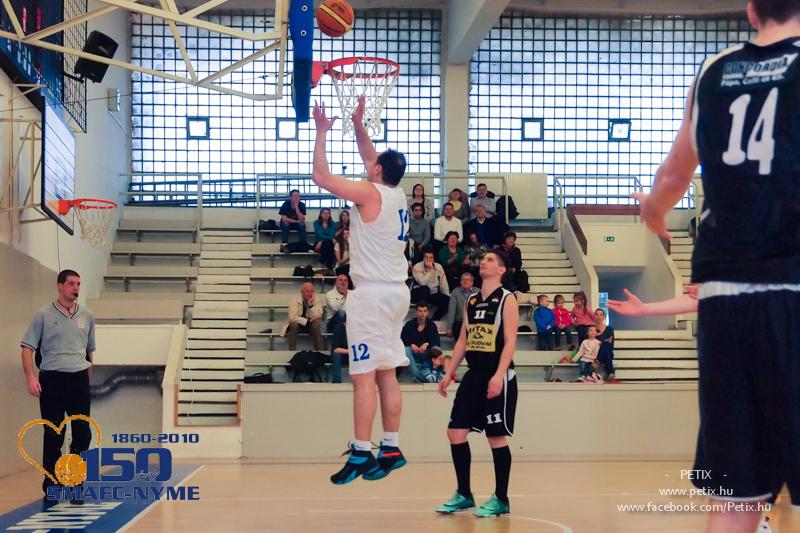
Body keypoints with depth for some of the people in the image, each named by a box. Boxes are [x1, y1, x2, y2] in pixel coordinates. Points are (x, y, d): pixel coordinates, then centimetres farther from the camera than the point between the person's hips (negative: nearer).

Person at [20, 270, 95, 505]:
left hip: (79, 380, 3)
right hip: (52, 379, -3)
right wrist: (31, 377, -14)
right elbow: (27, 347, -2)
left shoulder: (87, 316, 10)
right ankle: (50, 488, 12)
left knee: (83, 434, -2)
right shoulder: (44, 315, -1)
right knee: (53, 436, 1)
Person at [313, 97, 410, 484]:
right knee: (386, 374, 12)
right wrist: (358, 124, 27)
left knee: (363, 375, -8)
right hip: (396, 291, 9)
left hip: (372, 292, -9)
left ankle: (361, 455, -8)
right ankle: (391, 449, 15)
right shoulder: (397, 194, 11)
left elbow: (321, 176, -8)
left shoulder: (370, 194, -11)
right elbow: (373, 161, 28)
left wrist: (322, 132, 2)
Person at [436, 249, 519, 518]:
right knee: (456, 432, 4)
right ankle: (464, 494, 16)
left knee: (497, 437, -3)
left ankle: (501, 499, 8)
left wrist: (499, 375, -23)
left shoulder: (507, 299, -6)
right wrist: (449, 373, 12)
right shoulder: (472, 301, 14)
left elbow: (510, 341, -13)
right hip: (473, 375, 7)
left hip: (497, 377, -7)